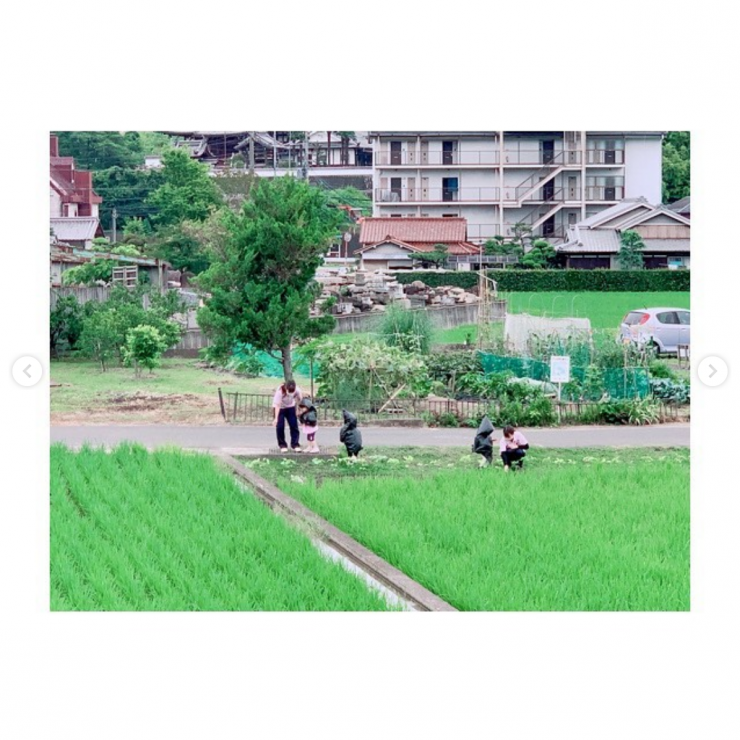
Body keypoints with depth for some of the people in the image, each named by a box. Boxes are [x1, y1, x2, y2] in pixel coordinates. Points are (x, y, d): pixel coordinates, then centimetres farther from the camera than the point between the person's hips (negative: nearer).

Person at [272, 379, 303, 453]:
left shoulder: (297, 390, -27)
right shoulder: (280, 391, -34)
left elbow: (300, 400, -11)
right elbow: (277, 405, -32)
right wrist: (276, 418, -35)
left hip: (290, 407, 3)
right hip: (280, 409, -3)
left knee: (294, 425, -4)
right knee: (280, 426, -7)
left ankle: (295, 445, 2)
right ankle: (282, 445, 5)